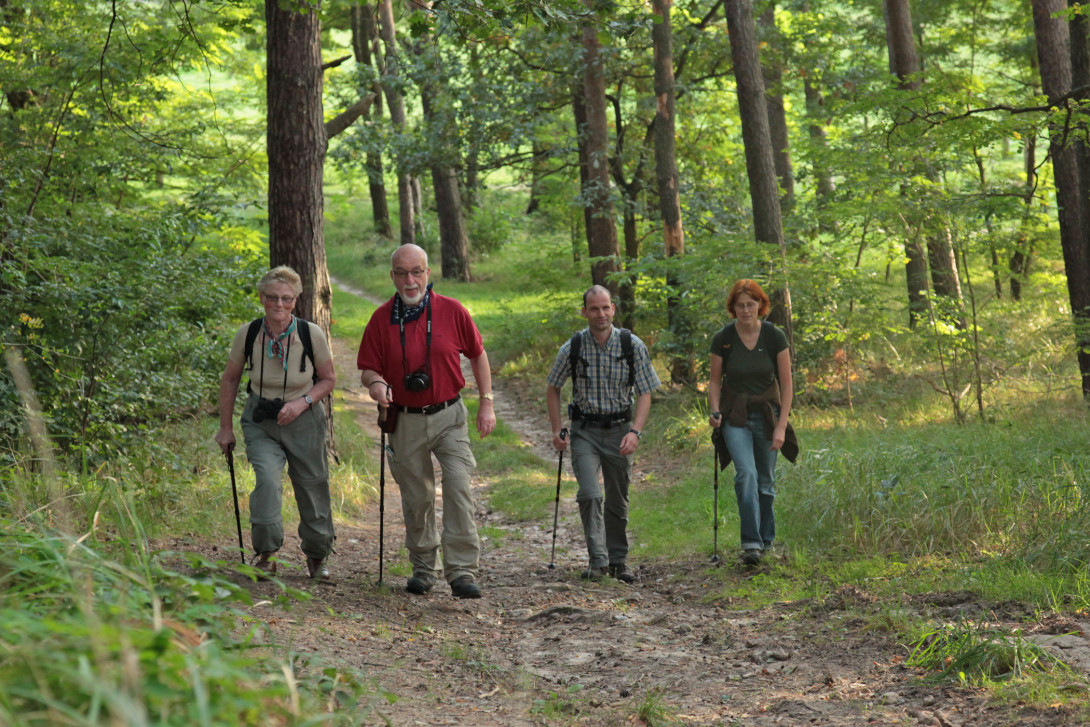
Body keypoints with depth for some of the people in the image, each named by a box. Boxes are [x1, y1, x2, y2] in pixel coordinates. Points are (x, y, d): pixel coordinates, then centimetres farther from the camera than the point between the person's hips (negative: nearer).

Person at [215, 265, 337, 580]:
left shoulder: (311, 334, -15)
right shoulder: (248, 334, -11)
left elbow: (328, 379, -1)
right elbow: (230, 379, 4)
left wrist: (302, 402, -18)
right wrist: (225, 427, 6)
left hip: (304, 422, 0)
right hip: (261, 421, 0)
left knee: (312, 488, 8)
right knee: (267, 479, -23)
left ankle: (317, 555, 32)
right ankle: (266, 553, -7)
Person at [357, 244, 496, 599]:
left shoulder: (452, 311, -3)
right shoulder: (382, 319, -2)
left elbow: (477, 354, 9)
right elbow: (368, 369, 3)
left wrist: (487, 402, 4)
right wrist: (376, 383, -21)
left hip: (449, 415, -1)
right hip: (406, 420, 1)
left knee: (458, 488, -13)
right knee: (416, 498, 9)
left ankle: (462, 571, -12)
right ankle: (424, 567, 25)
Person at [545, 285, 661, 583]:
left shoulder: (633, 346, -6)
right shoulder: (573, 348, -6)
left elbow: (644, 393, -4)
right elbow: (552, 388, 9)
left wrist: (635, 431, -18)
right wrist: (557, 430, 1)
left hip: (619, 429, 1)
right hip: (585, 430, -1)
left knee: (618, 500, 9)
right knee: (590, 494, -17)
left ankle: (618, 560, 23)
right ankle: (598, 560, -14)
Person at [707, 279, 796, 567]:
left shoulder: (774, 336, -8)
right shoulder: (723, 338, -7)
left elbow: (786, 383, -4)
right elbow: (714, 381, 6)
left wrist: (781, 426, -10)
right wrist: (715, 411, -11)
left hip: (767, 413, 1)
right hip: (735, 416, -1)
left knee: (765, 479, 7)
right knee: (746, 473, -19)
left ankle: (766, 540, 24)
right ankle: (751, 543, -22)